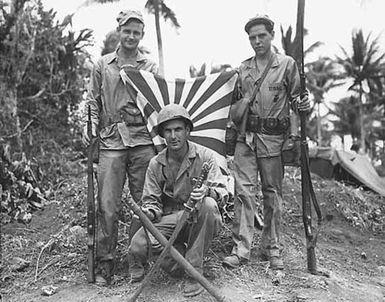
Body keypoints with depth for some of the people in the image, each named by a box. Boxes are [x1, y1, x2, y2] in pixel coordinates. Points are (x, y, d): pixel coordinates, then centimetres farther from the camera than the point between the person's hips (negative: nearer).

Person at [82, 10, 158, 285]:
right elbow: (93, 101, 17)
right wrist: (91, 127, 1)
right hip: (111, 141, 0)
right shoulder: (103, 65, 14)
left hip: (143, 140, 0)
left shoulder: (150, 67, 12)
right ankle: (105, 262, 7)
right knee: (108, 205, -3)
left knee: (144, 203, 2)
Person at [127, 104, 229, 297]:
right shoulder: (156, 164, 2)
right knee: (138, 244, -25)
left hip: (199, 220, -2)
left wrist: (207, 191, -38)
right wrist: (149, 213, -22)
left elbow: (222, 192, -13)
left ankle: (195, 270, -20)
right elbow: (151, 200, 4)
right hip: (170, 219, 2)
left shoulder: (205, 156, -6)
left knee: (208, 204, -37)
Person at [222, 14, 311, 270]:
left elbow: (294, 96, 5)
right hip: (246, 136, 2)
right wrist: (237, 108, 4)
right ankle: (241, 248, 1)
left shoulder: (287, 64, 4)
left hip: (273, 137, -2)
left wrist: (302, 105, -15)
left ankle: (272, 248, 17)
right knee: (244, 190, -3)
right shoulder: (243, 69, 13)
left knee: (273, 193, 4)